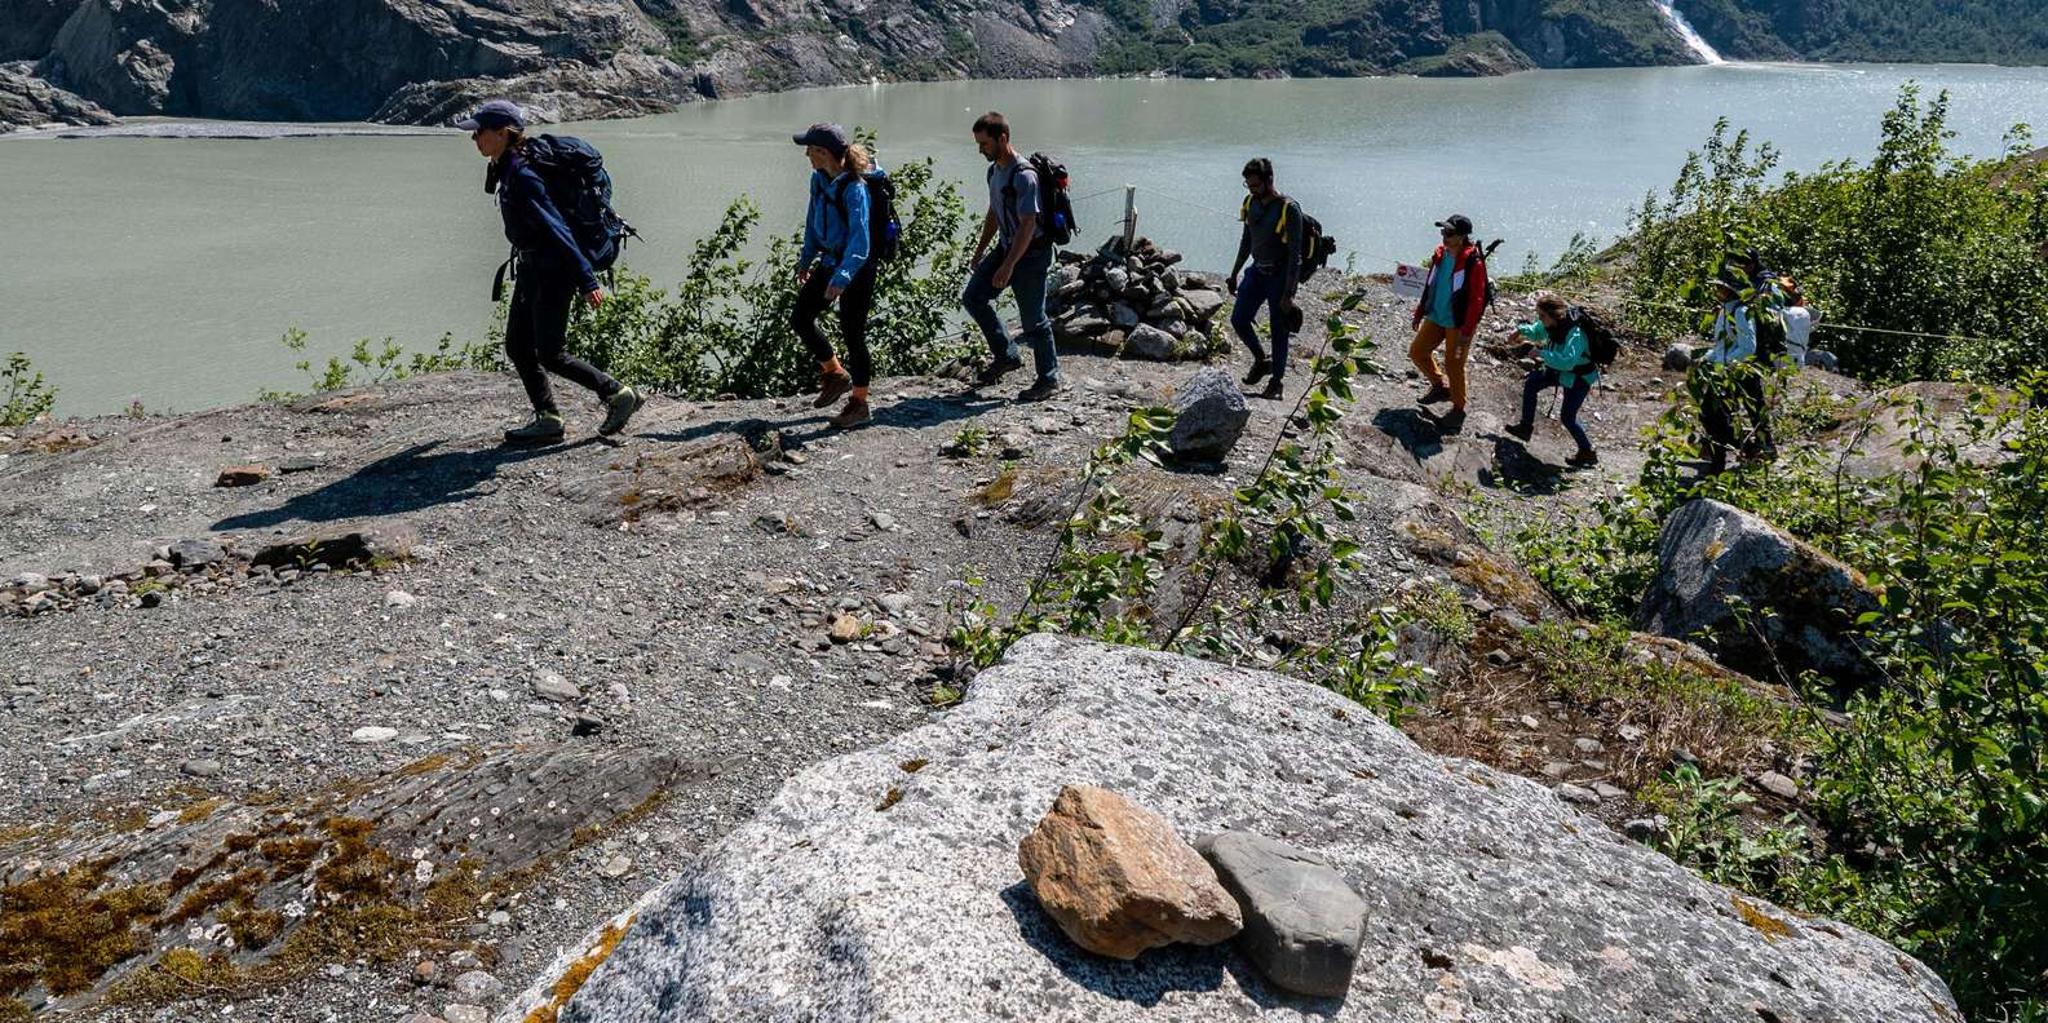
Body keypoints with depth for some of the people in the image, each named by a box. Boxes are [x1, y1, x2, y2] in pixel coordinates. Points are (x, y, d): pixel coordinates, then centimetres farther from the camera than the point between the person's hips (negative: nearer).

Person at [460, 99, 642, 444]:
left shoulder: (521, 176, -21)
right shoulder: (507, 170, 9)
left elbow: (557, 228, -24)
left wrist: (586, 280, -26)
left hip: (552, 271, -10)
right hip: (531, 268, 10)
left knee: (550, 354, -5)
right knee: (517, 347, 9)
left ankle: (619, 394, 7)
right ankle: (547, 419, 16)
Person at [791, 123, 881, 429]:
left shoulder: (854, 188, -23)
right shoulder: (819, 179, 2)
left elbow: (860, 239, -30)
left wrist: (842, 278, -39)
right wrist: (806, 259, 20)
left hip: (856, 268, -9)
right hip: (829, 263, 9)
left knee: (852, 334, 0)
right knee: (800, 318, 10)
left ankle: (859, 403, 15)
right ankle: (835, 374, 28)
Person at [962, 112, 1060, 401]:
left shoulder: (1024, 176, -22)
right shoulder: (994, 170, 8)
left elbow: (1027, 225, -26)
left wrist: (1007, 267, -27)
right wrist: (980, 251, 18)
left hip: (1031, 253, -9)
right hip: (1006, 248, 9)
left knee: (1033, 318, -3)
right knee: (973, 297, 7)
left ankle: (1049, 380, 11)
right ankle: (1006, 355, 17)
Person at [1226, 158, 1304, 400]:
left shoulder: (1289, 209, -18)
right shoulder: (1251, 203, 3)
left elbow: (1295, 255, -18)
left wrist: (1288, 294, -21)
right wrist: (1234, 274, 19)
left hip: (1280, 276, -7)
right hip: (1257, 272, 7)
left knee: (1278, 331, 1)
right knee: (1238, 319, 1)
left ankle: (1276, 382, 14)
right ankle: (1261, 360, 25)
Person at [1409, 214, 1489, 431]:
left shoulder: (1473, 262, -19)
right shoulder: (1440, 254, 3)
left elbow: (1477, 299, -19)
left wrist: (1467, 331, -22)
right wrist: (1420, 313, 17)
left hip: (1457, 323, -7)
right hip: (1435, 318, 7)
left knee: (1454, 365, -1)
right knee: (1417, 352, 12)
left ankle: (1458, 409, 17)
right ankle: (1440, 386, 34)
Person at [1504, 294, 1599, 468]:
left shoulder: (1575, 334, -37)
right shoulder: (1551, 324, -11)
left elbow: (1567, 362, -49)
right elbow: (1536, 331, 12)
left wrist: (1541, 353, -42)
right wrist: (1522, 330, -5)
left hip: (1578, 378, -9)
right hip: (1558, 370, 9)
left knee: (1567, 417, -5)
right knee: (1531, 383, 16)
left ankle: (1588, 454, 9)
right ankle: (1526, 427, 29)